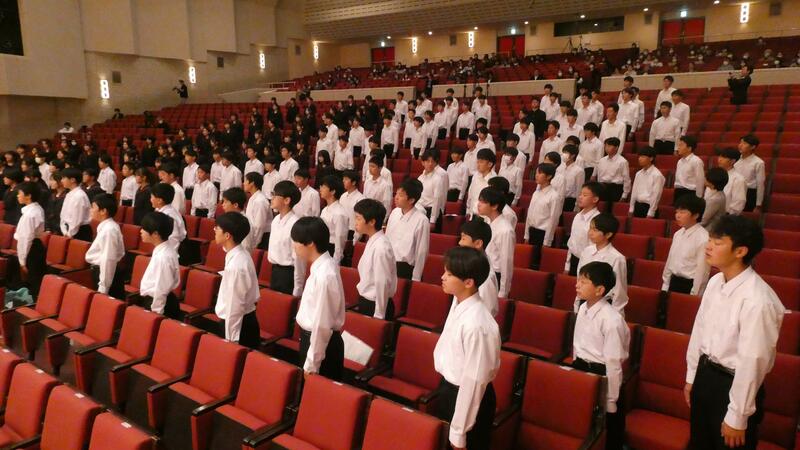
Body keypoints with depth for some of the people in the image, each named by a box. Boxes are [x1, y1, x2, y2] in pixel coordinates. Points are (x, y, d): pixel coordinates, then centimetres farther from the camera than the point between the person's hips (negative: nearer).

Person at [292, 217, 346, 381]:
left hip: (321, 343, -9)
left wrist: (312, 364, -17)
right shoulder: (322, 266, 0)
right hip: (312, 337, 9)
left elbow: (322, 324, -24)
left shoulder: (324, 275, -28)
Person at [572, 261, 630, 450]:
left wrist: (611, 401, -15)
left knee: (607, 431, 10)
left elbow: (613, 364, -20)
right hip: (580, 368, 7)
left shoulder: (611, 320, -25)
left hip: (601, 374, -7)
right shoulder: (583, 308, -3)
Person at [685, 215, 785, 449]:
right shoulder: (715, 282, -4)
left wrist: (737, 417, -15)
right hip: (705, 375, 7)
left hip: (734, 385, -7)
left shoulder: (757, 300, -28)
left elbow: (752, 362, -23)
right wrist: (691, 377, 14)